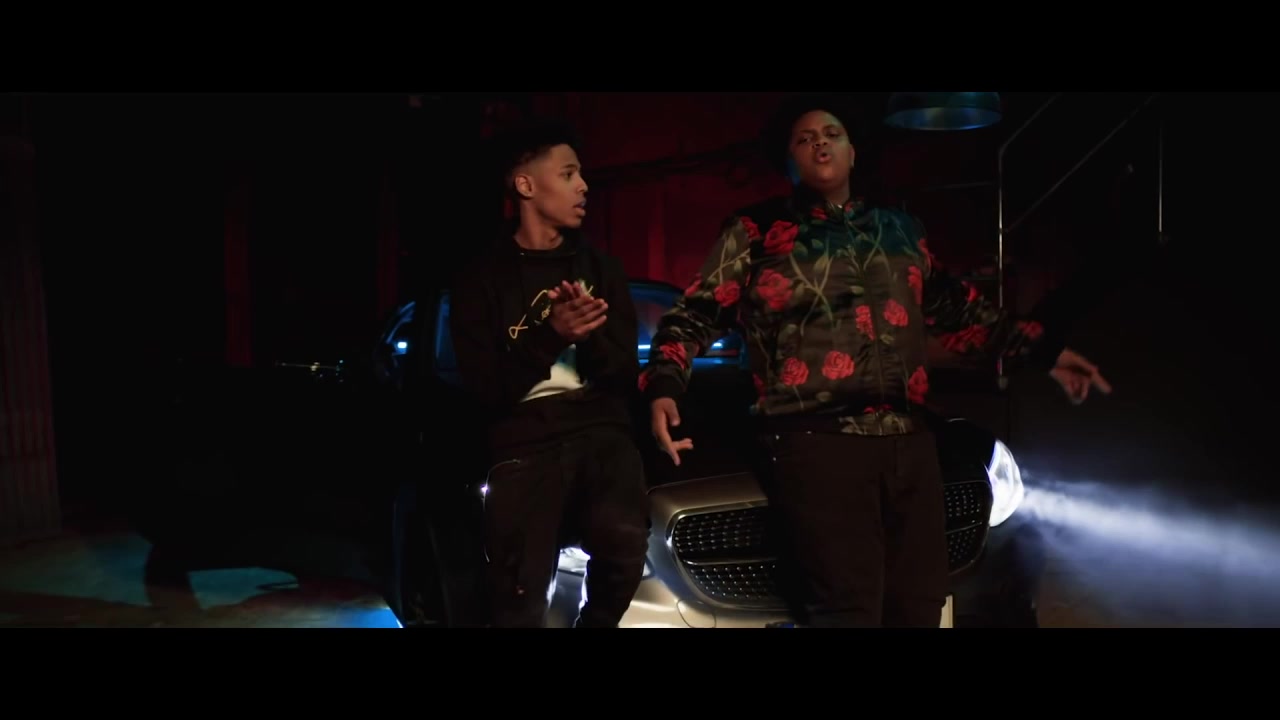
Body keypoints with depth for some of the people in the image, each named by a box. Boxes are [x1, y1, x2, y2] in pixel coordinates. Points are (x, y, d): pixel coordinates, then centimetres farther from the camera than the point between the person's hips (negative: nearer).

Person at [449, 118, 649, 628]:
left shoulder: (600, 268, 16)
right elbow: (486, 388, -3)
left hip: (601, 429, 2)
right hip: (525, 439, -1)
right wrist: (550, 336, -18)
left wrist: (588, 337, -14)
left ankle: (597, 621, 4)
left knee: (624, 541, -26)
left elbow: (626, 374, 8)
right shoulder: (481, 279, 6)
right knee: (521, 599, -9)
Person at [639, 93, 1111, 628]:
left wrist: (1044, 350, 27)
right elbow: (696, 315, 3)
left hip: (908, 443, 5)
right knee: (848, 612, -9)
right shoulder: (755, 231, 7)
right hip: (816, 443, -5)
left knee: (920, 607, 8)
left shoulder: (900, 229, 22)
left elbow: (953, 311, 30)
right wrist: (664, 386, -14)